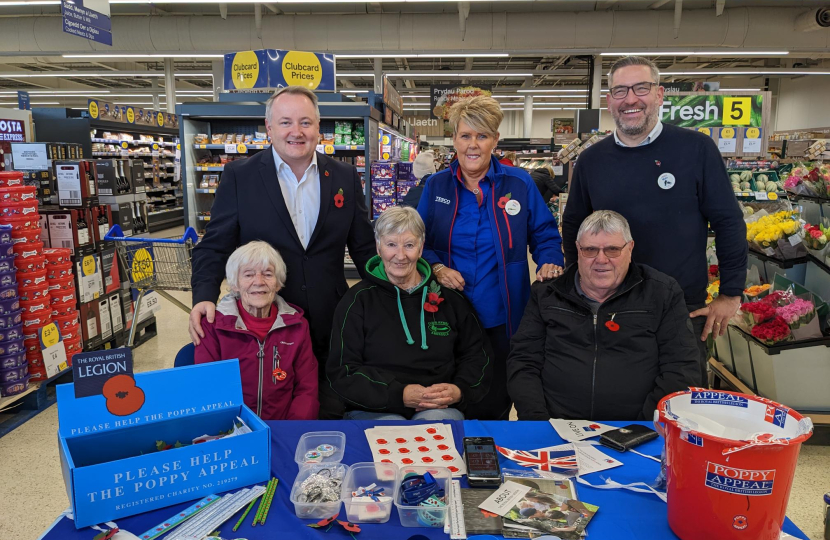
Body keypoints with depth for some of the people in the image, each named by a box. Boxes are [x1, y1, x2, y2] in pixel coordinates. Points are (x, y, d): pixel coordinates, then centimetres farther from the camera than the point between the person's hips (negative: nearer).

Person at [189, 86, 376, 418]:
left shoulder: (345, 177, 4)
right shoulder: (239, 176, -1)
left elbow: (363, 247, 8)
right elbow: (215, 246, -2)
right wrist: (204, 297, -18)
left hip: (330, 326, 2)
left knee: (331, 415, 13)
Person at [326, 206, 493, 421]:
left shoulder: (450, 298, 11)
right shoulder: (358, 300, 3)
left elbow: (478, 356, 15)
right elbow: (342, 372, -2)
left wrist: (460, 391, -7)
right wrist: (400, 395, -15)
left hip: (440, 409, 2)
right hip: (374, 411, -1)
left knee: (435, 421, -32)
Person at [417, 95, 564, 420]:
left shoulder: (519, 183, 1)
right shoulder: (435, 186, 4)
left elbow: (544, 234, 8)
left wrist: (550, 262, -12)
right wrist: (437, 268, -9)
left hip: (502, 320, 0)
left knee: (495, 408, 11)